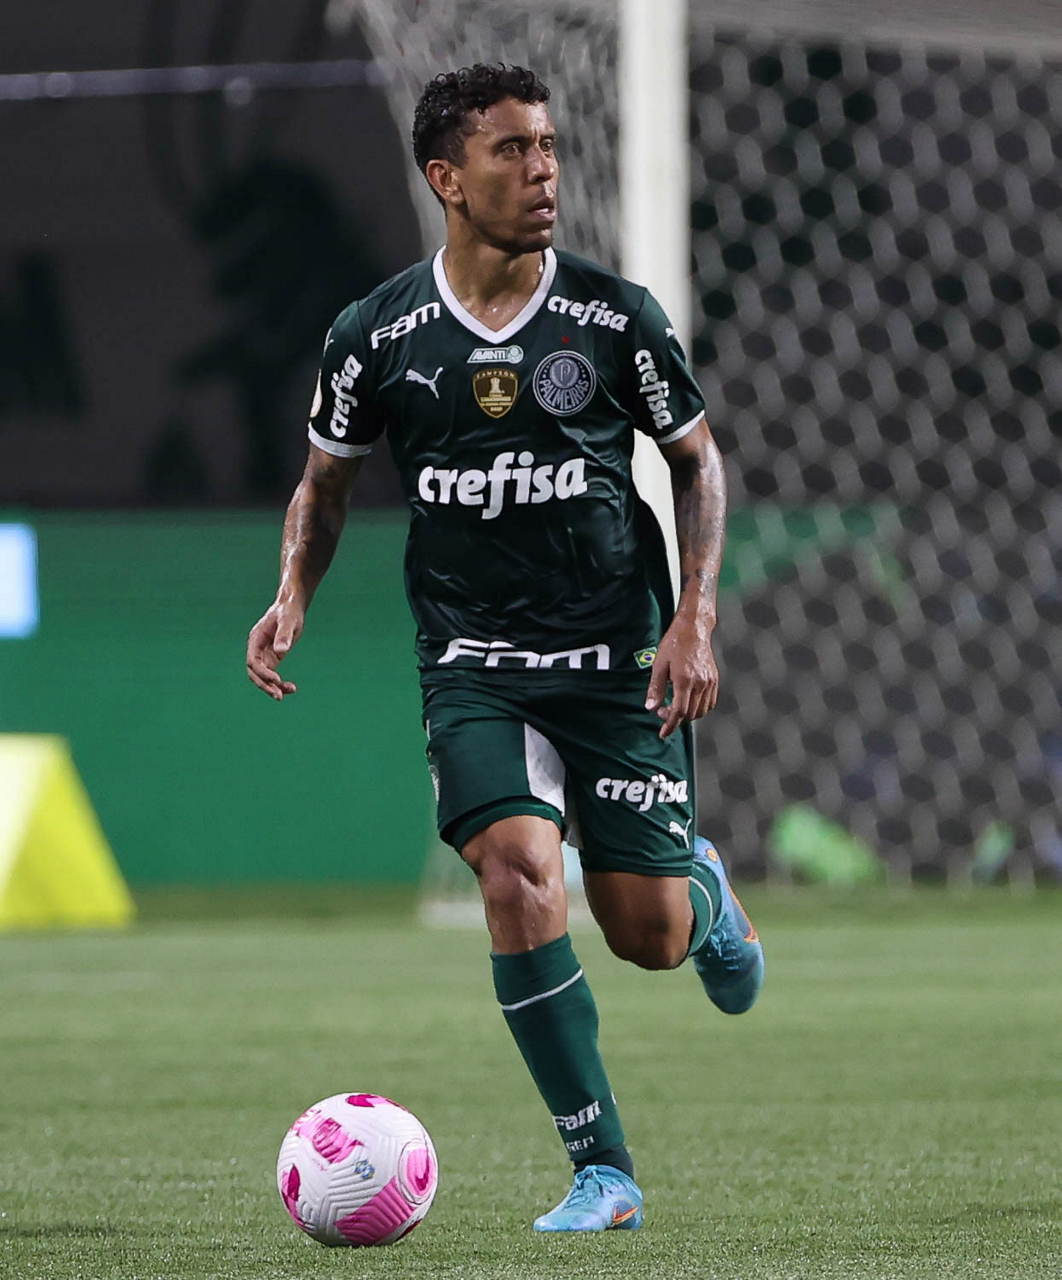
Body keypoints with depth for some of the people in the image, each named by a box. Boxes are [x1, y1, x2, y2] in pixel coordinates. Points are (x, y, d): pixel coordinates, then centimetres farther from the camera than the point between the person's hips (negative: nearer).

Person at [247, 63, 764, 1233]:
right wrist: (292, 596, -4)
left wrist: (695, 619, -3)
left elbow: (697, 460, 8)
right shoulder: (377, 336, -5)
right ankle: (602, 1173, -14)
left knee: (648, 937, 1)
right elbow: (326, 479, 13)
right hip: (474, 664, 0)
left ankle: (707, 893, 43)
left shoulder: (614, 317, -5)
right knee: (517, 867, -24)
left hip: (617, 659, 0)